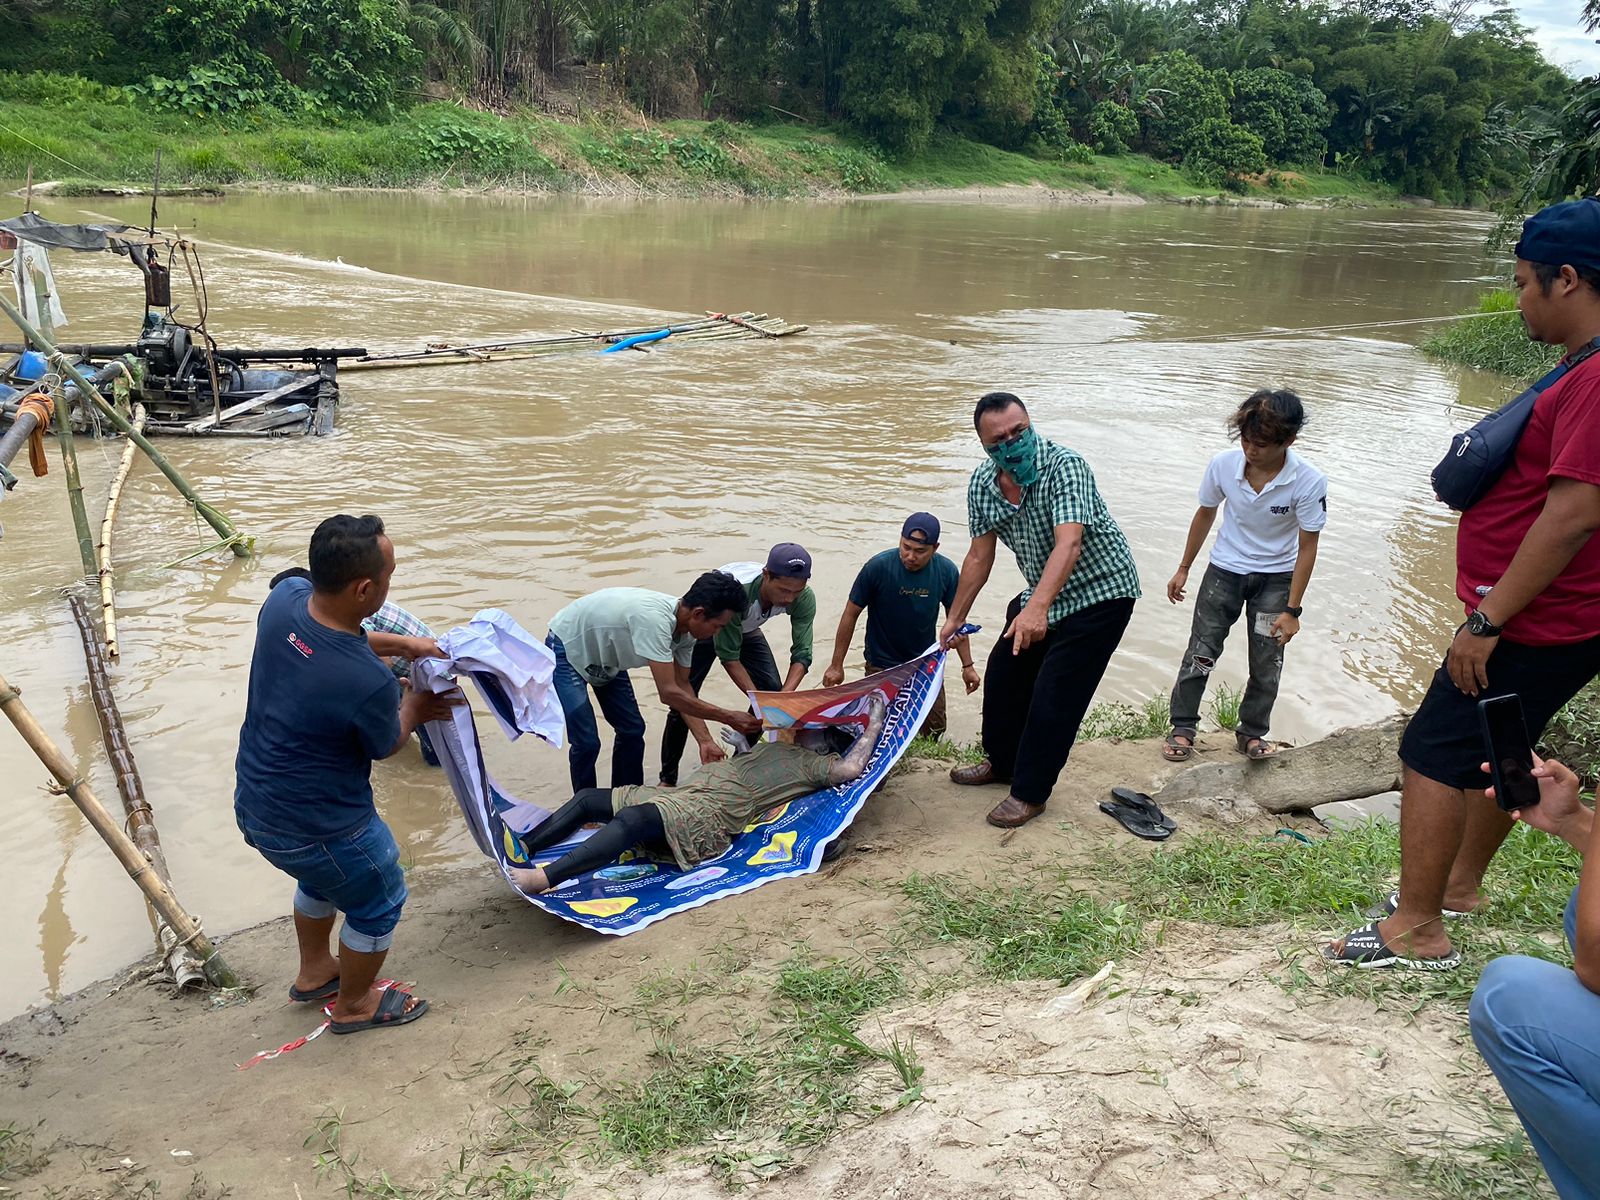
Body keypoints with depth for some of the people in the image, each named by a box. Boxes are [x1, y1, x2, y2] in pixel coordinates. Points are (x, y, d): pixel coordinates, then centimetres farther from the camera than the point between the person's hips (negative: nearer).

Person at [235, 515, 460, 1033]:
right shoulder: (370, 682, -36)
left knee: (324, 876, 36)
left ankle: (314, 972, 58)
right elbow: (386, 744, -11)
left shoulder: (284, 598, -17)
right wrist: (414, 708, 9)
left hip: (253, 804, 8)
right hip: (316, 829, -8)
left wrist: (403, 643, 8)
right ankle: (354, 1005, 45)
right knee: (378, 902, 22)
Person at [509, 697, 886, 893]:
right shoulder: (776, 747, 32)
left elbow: (849, 769, -8)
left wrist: (873, 727, 1)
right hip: (682, 793, 10)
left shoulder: (810, 763, 9)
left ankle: (543, 879, -48)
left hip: (713, 812, -9)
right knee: (588, 798, -1)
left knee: (630, 820, -36)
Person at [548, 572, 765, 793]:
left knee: (632, 730, 5)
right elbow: (669, 693, -38)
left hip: (604, 656, 8)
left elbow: (682, 685, -3)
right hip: (566, 650, -8)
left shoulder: (686, 628, -12)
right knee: (586, 742, -12)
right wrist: (728, 718, -32)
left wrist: (705, 740, -12)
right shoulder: (654, 619, -39)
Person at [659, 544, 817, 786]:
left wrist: (784, 696, -42)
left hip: (746, 630, 5)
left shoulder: (804, 598, -32)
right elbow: (728, 656, -35)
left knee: (774, 691, -5)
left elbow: (802, 653, -26)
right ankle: (668, 779, 8)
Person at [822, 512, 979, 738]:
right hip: (882, 664, -3)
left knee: (935, 730, 6)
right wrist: (836, 666, -9)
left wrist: (967, 666, 2)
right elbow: (851, 615, -12)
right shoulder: (878, 567, -21)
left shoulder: (947, 571, -13)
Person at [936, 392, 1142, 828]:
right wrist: (955, 618, 6)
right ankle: (1002, 762, 37)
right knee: (1003, 674, 15)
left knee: (1054, 694, -9)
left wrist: (1037, 608, -55)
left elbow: (1069, 544, -42)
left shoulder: (1064, 466, -29)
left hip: (1099, 591, -7)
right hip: (1043, 594, 7)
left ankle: (1030, 792, 7)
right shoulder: (982, 483, -8)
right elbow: (979, 556, 2)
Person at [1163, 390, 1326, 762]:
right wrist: (1183, 570, 8)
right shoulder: (1224, 465, -19)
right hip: (1225, 569, 1)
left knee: (1267, 664, 5)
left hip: (1276, 577, -1)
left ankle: (1251, 733, 23)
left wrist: (1291, 610, -14)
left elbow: (1307, 547, -14)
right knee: (1200, 652, 2)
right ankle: (1183, 727, 16)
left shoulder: (1309, 483, -25)